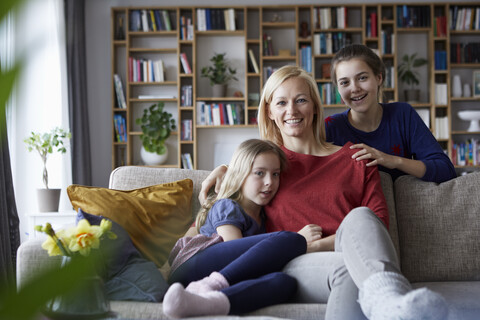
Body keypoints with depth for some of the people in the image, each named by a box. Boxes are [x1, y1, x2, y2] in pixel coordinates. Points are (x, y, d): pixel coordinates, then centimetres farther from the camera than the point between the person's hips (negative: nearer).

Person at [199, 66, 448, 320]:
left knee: (359, 216, -35)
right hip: (292, 266, 0)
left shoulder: (354, 159, 19)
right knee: (347, 269, -36)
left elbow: (379, 219, 7)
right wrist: (224, 169, 16)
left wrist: (318, 244, -6)